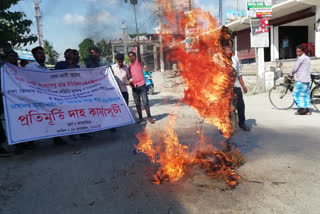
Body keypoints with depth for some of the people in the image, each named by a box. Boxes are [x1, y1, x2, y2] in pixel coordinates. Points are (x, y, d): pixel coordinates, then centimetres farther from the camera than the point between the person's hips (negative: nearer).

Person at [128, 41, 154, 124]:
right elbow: (129, 76, 12)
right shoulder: (129, 66, 11)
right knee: (137, 103, 7)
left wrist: (137, 47, -36)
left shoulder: (138, 62, 2)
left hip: (142, 85, -3)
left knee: (145, 102, -4)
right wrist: (130, 80, -10)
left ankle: (149, 117, 3)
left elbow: (139, 55, -18)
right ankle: (140, 118, 16)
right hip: (134, 87, 4)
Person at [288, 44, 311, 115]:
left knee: (296, 93, -1)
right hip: (307, 79, 9)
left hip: (301, 79, -9)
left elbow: (295, 68, -11)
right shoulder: (307, 58, 19)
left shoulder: (301, 58, -11)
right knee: (305, 94, 9)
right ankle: (307, 111, 9)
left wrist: (290, 74, 6)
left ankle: (301, 108, -2)